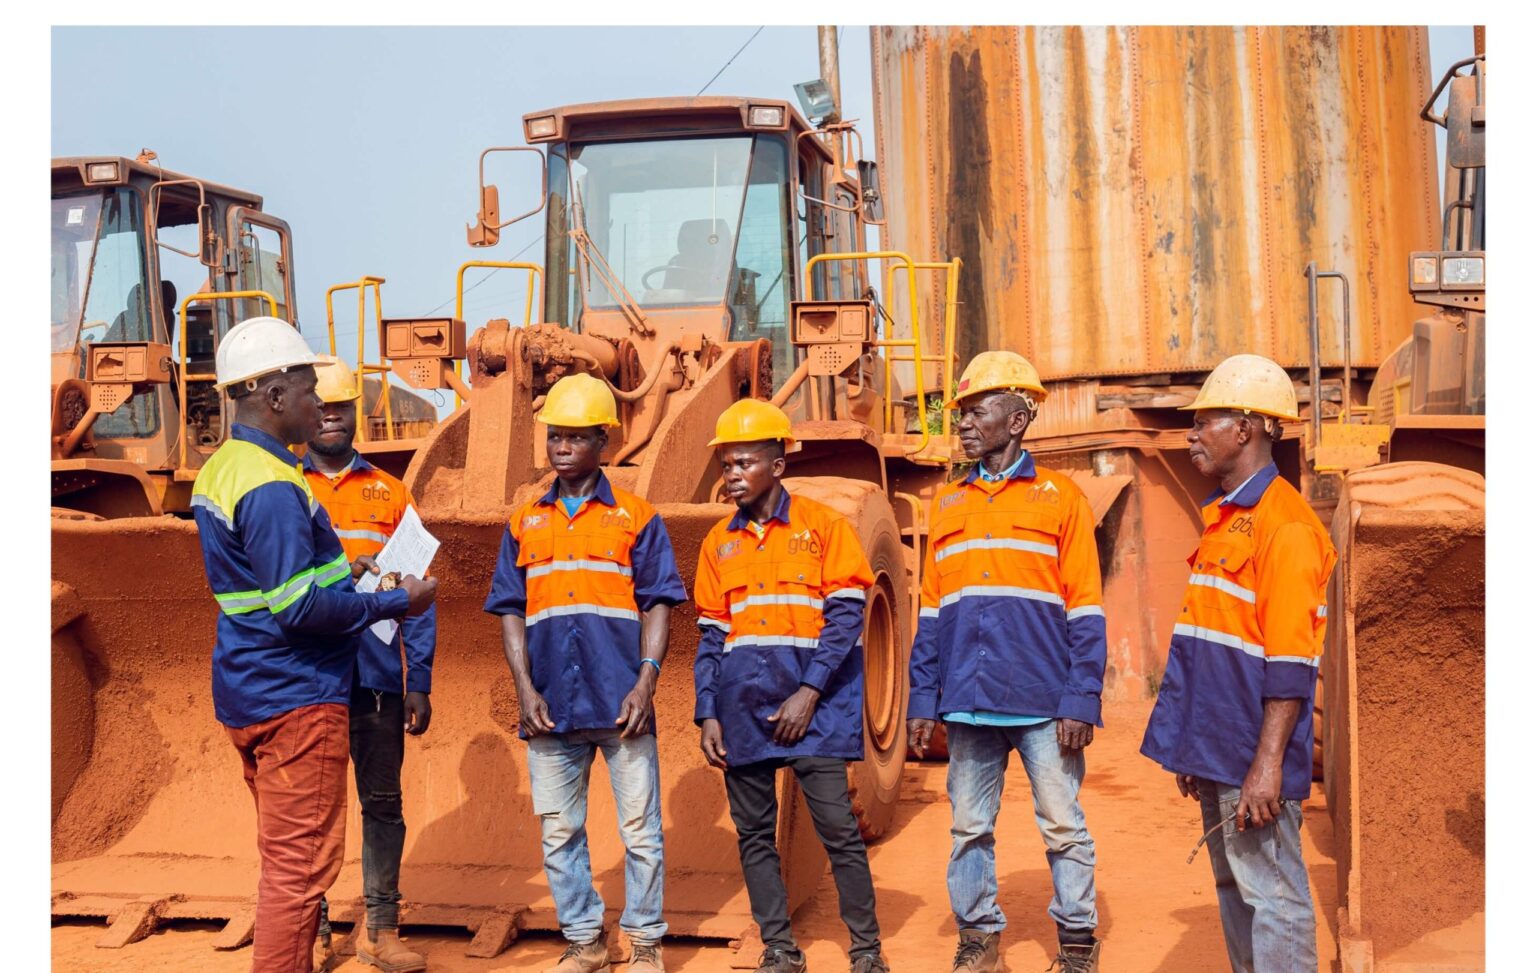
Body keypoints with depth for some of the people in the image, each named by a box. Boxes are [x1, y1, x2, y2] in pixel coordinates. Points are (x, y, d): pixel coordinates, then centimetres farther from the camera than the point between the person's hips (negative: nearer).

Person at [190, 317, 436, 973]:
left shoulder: (218, 470, 10)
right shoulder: (273, 487, -21)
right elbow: (300, 609, -24)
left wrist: (342, 575, 14)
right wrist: (395, 604, -14)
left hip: (249, 693, 10)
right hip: (297, 697, -10)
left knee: (285, 858, 19)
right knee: (301, 866, -2)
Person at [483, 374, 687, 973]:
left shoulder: (636, 517, 5)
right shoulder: (523, 524, 13)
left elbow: (657, 604, 1)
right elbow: (510, 613, 10)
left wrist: (646, 680, -11)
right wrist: (525, 690, -2)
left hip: (620, 701, -3)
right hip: (551, 706, 3)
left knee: (640, 829, 1)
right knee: (559, 832, 9)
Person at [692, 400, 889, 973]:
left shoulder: (823, 525, 0)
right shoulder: (719, 543, 13)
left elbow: (847, 613, -6)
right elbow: (711, 635, 13)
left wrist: (809, 692, -13)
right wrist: (707, 714, 4)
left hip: (813, 704, -4)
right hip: (742, 706, 4)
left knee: (838, 827, -5)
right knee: (753, 833, 7)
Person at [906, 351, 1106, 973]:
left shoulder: (1060, 496, 1)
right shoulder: (947, 504, 13)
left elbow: (1085, 611, -2)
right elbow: (931, 612, 13)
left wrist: (1081, 700, -9)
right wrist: (923, 700, 7)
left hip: (1043, 700, -4)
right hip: (968, 699, 4)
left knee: (1062, 825, 3)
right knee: (969, 827, 9)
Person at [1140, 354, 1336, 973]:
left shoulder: (1284, 523, -13)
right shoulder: (1219, 518, 15)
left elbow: (1290, 660, -19)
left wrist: (1268, 763, -22)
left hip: (1252, 756, -9)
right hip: (1213, 748, 9)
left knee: (1272, 896, -3)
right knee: (1233, 891, 16)